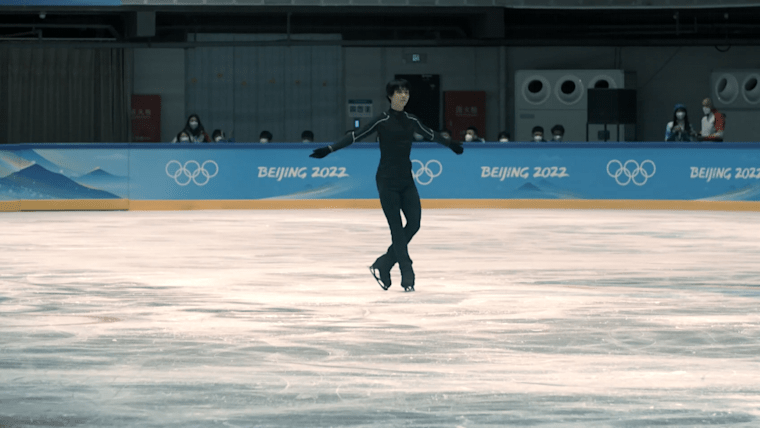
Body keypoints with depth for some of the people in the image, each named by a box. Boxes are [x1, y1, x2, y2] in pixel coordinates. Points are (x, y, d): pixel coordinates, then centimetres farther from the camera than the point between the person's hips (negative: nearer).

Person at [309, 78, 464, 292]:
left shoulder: (411, 120, 9)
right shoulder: (382, 121, -7)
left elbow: (430, 134, 26)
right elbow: (356, 136, -9)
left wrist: (450, 144, 40)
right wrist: (329, 149, -16)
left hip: (406, 180, 6)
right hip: (387, 180, -6)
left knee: (414, 223, -3)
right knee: (397, 228, -5)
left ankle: (382, 266, 12)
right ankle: (407, 274, 0)